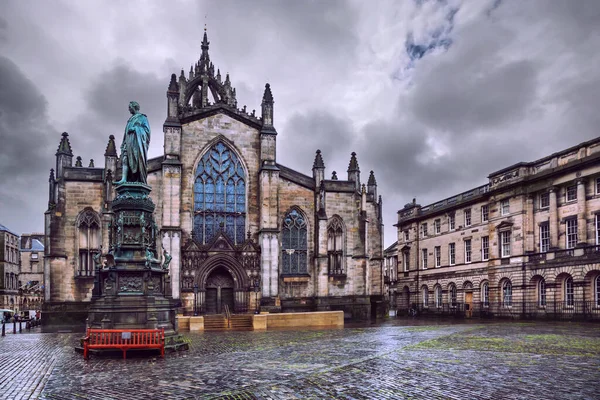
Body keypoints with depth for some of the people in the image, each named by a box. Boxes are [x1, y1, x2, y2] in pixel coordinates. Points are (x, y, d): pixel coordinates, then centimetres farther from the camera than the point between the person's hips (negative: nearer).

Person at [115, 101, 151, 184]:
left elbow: (147, 130, -1)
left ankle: (141, 181, -16)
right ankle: (124, 179, -23)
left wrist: (135, 129, -11)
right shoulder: (130, 120, 28)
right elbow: (127, 131, 24)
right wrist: (124, 143, 11)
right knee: (125, 159, -11)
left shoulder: (142, 117, 9)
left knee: (138, 159, -13)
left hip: (137, 140, -6)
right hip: (129, 140, 6)